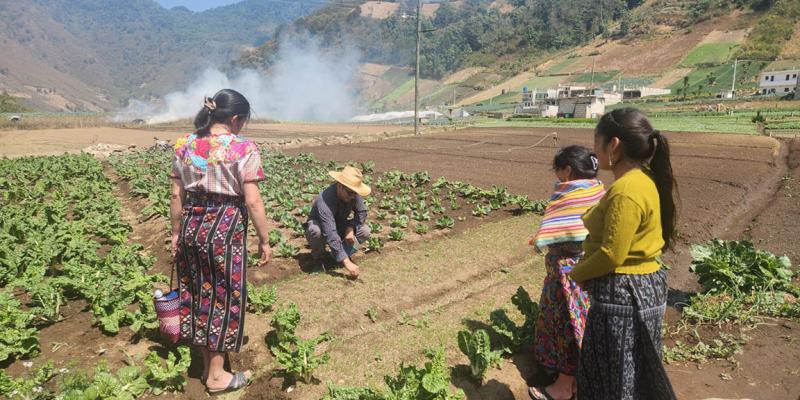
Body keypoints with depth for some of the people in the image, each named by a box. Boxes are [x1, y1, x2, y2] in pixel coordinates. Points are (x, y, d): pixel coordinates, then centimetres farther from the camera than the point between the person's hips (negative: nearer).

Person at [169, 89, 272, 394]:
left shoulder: (185, 146, 4)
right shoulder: (243, 149, -13)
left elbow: (177, 197, 6)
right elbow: (252, 201, -16)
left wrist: (176, 233, 16)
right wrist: (264, 240, -7)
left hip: (192, 226, 6)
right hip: (226, 229, -6)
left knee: (199, 294, 18)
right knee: (223, 297, 9)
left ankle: (207, 366, 34)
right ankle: (217, 375, 22)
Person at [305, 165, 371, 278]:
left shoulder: (353, 194, -22)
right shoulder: (324, 200, -40)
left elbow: (362, 212, -8)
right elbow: (330, 235, -46)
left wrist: (350, 228, -28)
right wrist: (346, 262, -50)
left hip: (339, 225, 4)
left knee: (365, 231, -20)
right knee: (316, 231, -39)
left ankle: (345, 252, 6)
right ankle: (317, 258, -8)